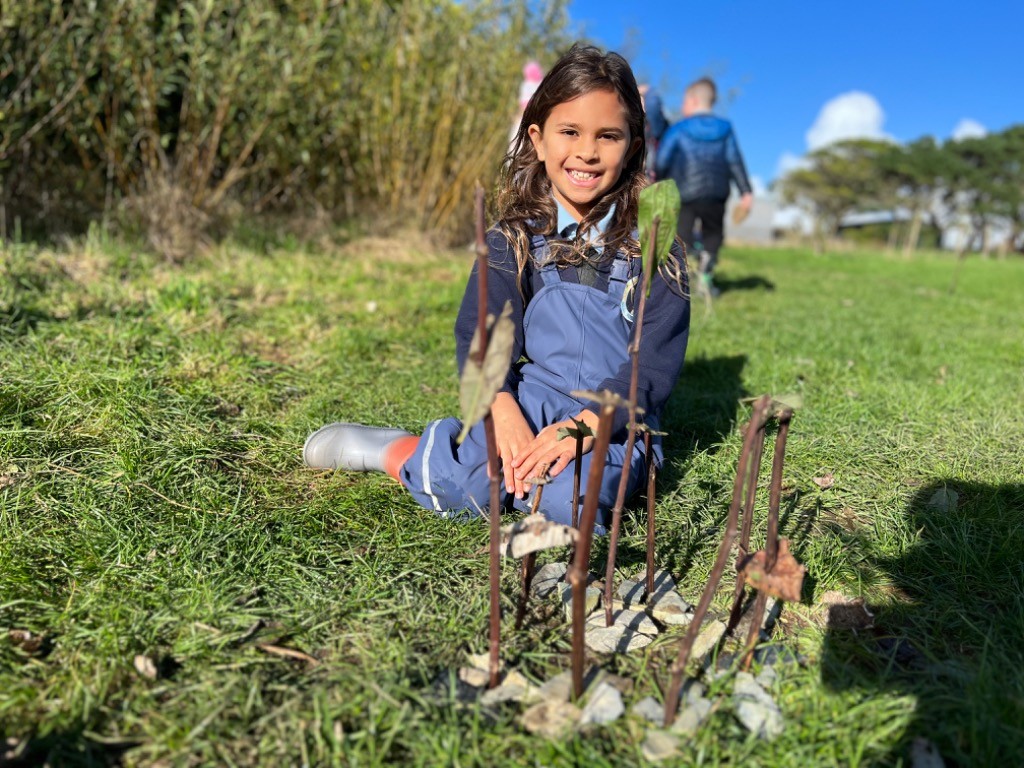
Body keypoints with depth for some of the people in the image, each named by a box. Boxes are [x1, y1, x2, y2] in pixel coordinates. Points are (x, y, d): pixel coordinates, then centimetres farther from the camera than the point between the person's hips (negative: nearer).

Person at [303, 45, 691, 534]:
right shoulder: (515, 238, 1)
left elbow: (656, 361, -9)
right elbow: (482, 332, -7)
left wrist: (585, 425, -24)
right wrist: (503, 413, -26)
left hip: (615, 417, 0)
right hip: (531, 398, 0)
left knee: (569, 502, -30)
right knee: (457, 492, -25)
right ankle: (398, 451, 6)